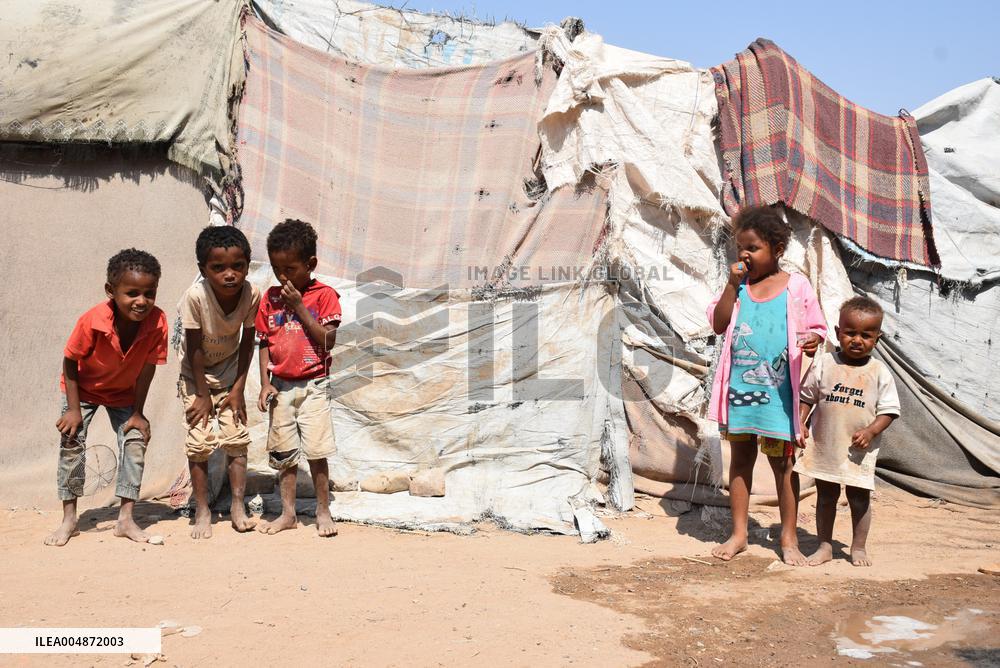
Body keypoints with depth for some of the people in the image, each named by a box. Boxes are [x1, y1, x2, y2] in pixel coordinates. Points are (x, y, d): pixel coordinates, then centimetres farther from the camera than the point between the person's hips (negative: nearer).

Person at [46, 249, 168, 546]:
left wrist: (137, 412, -12)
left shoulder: (157, 322, -32)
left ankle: (125, 518, 4)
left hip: (124, 393, 2)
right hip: (84, 388, -1)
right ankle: (69, 519, 8)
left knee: (136, 441, -7)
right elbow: (70, 362, -20)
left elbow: (147, 369, -20)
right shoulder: (92, 321, -36)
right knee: (71, 441, -8)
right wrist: (73, 409, -17)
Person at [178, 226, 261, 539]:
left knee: (237, 437, -1)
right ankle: (202, 511, 6)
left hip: (230, 372, 2)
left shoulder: (252, 294, -22)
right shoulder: (195, 296, -29)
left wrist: (238, 388, -10)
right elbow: (195, 349, -20)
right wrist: (203, 394, -15)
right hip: (196, 375, -2)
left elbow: (247, 343, -10)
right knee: (199, 442, -6)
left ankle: (238, 505, 10)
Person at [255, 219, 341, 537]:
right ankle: (288, 514, 21)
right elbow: (265, 344, 7)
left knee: (316, 452, -4)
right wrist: (265, 383, -2)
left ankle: (323, 511, 12)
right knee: (283, 454, 10)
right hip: (280, 387, 4)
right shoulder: (270, 298, 5)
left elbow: (327, 342, -15)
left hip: (312, 385, -4)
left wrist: (300, 307, -16)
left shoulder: (324, 295, -6)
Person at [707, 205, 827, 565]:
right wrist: (732, 285, -10)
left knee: (782, 461, 5)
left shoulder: (796, 285, -2)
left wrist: (813, 340, -19)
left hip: (778, 390, -3)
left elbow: (816, 327, 4)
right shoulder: (738, 284, 6)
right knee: (740, 457, 12)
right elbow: (718, 324, -2)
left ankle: (789, 538, 17)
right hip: (739, 387, 3)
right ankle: (738, 534, 22)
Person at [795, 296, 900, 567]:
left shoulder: (879, 372, -4)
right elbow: (806, 397, 7)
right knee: (826, 497, 12)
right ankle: (824, 546, 24)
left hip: (859, 451, -1)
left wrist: (871, 431, -16)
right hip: (824, 447, 1)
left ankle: (859, 547, 25)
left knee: (860, 498, 7)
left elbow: (889, 410, -1)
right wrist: (800, 423, -5)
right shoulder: (823, 364, -2)